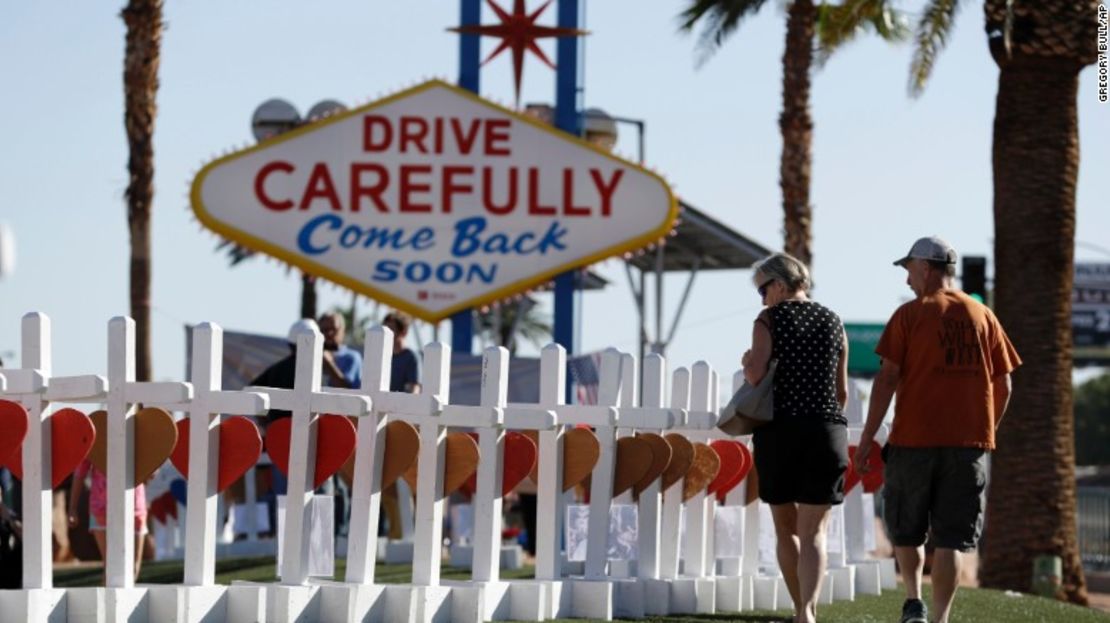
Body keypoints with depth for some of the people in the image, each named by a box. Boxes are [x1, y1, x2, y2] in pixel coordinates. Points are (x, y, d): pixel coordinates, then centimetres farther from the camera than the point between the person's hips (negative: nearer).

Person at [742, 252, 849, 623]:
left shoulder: (768, 321, -2)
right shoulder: (833, 322, 10)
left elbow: (755, 374, -15)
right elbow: (842, 391, 14)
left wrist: (747, 362, 7)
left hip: (779, 430, -2)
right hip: (827, 432, 2)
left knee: (785, 527, 15)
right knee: (813, 532, -2)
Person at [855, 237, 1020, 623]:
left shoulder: (910, 315, -2)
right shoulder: (983, 316, 8)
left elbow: (887, 379, -6)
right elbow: (1003, 387, 8)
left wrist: (866, 439, -3)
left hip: (914, 440, -2)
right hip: (969, 444, 2)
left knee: (904, 529, 16)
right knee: (951, 539, 2)